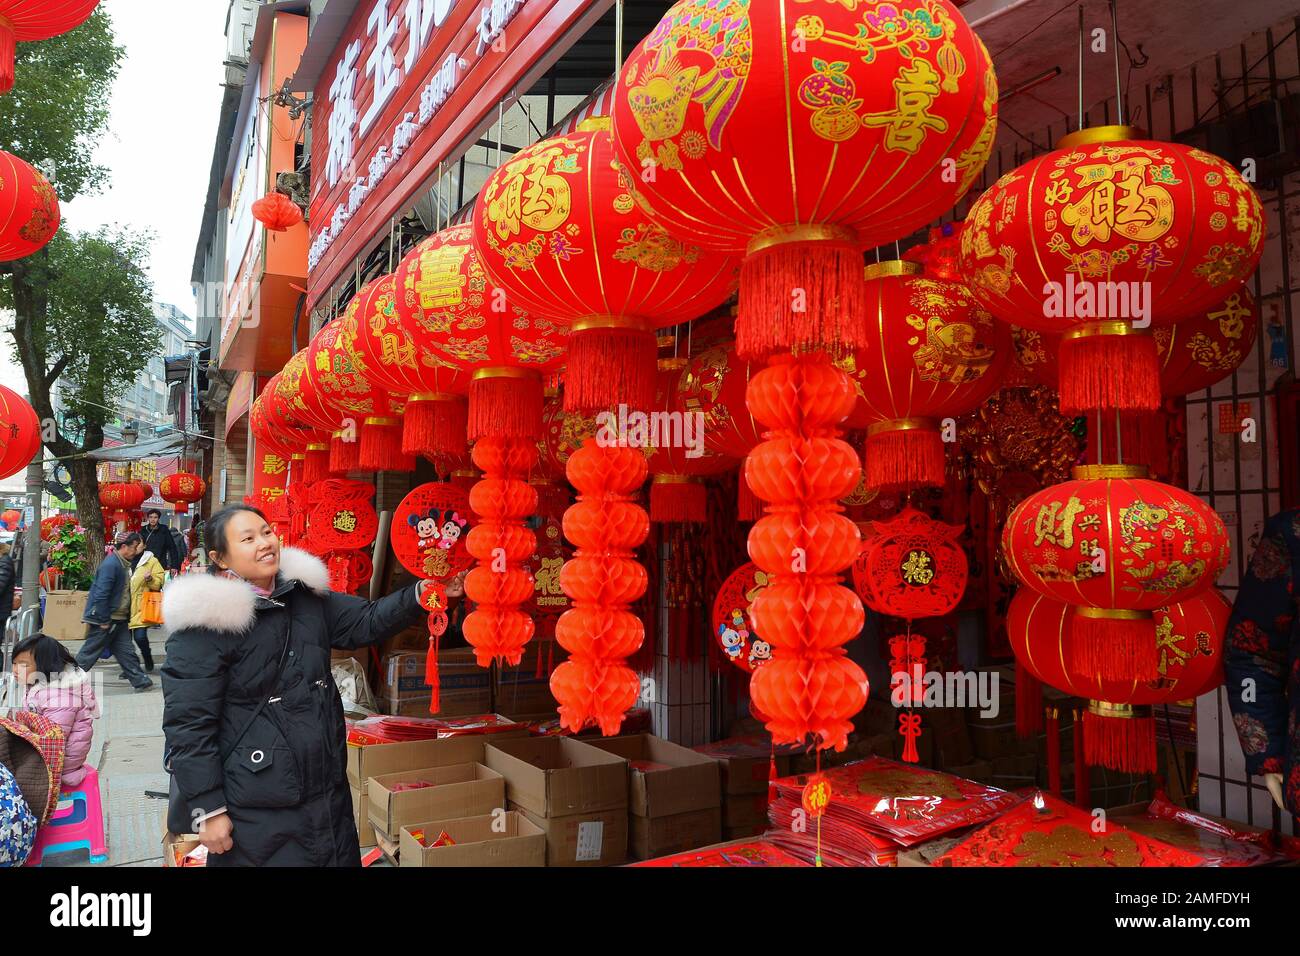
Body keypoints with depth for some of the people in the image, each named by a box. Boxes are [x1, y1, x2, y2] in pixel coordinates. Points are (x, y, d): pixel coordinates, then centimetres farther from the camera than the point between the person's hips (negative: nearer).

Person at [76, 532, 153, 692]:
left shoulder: (123, 564, 11)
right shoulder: (110, 564, -20)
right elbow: (101, 594, -24)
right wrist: (103, 621, -21)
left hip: (119, 619, 9)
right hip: (106, 619, -9)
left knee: (126, 651, 8)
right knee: (90, 652, 3)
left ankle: (140, 680, 9)